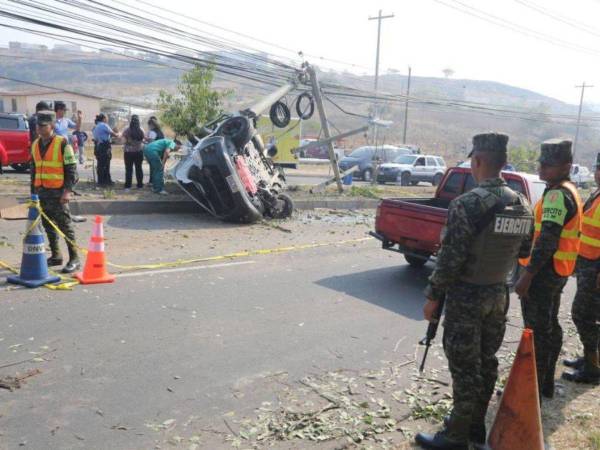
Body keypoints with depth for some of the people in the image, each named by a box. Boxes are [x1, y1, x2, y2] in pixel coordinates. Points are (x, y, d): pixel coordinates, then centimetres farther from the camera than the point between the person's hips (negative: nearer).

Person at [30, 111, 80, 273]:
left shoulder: (62, 143, -9)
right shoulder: (35, 145, 12)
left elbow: (71, 169, -10)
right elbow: (34, 170, 20)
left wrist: (67, 190, -17)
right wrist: (33, 191, 18)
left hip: (58, 192, -7)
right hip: (41, 192, 7)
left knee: (65, 226, -6)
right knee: (48, 226, 12)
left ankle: (74, 259, -2)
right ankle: (56, 256, 23)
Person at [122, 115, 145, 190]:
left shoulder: (127, 130, -14)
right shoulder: (141, 130, -6)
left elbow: (124, 140, -12)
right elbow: (142, 140, 2)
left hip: (129, 151, -2)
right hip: (139, 151, 2)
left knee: (129, 169, 3)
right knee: (139, 168, 12)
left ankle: (128, 186, 3)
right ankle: (140, 185, 16)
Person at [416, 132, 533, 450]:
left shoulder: (467, 204, -21)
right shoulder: (522, 205, 1)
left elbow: (451, 258, -21)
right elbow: (523, 251, 11)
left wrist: (433, 296, -11)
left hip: (466, 297, -7)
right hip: (498, 294, 7)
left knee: (464, 368, 3)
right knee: (487, 362, 17)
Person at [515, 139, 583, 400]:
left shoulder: (557, 194, -18)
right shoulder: (568, 191, 15)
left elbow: (547, 240, -26)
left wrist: (527, 275, -25)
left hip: (544, 271, -11)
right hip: (558, 271, 11)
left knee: (536, 331, -4)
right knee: (549, 326, 18)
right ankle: (546, 384, 31)